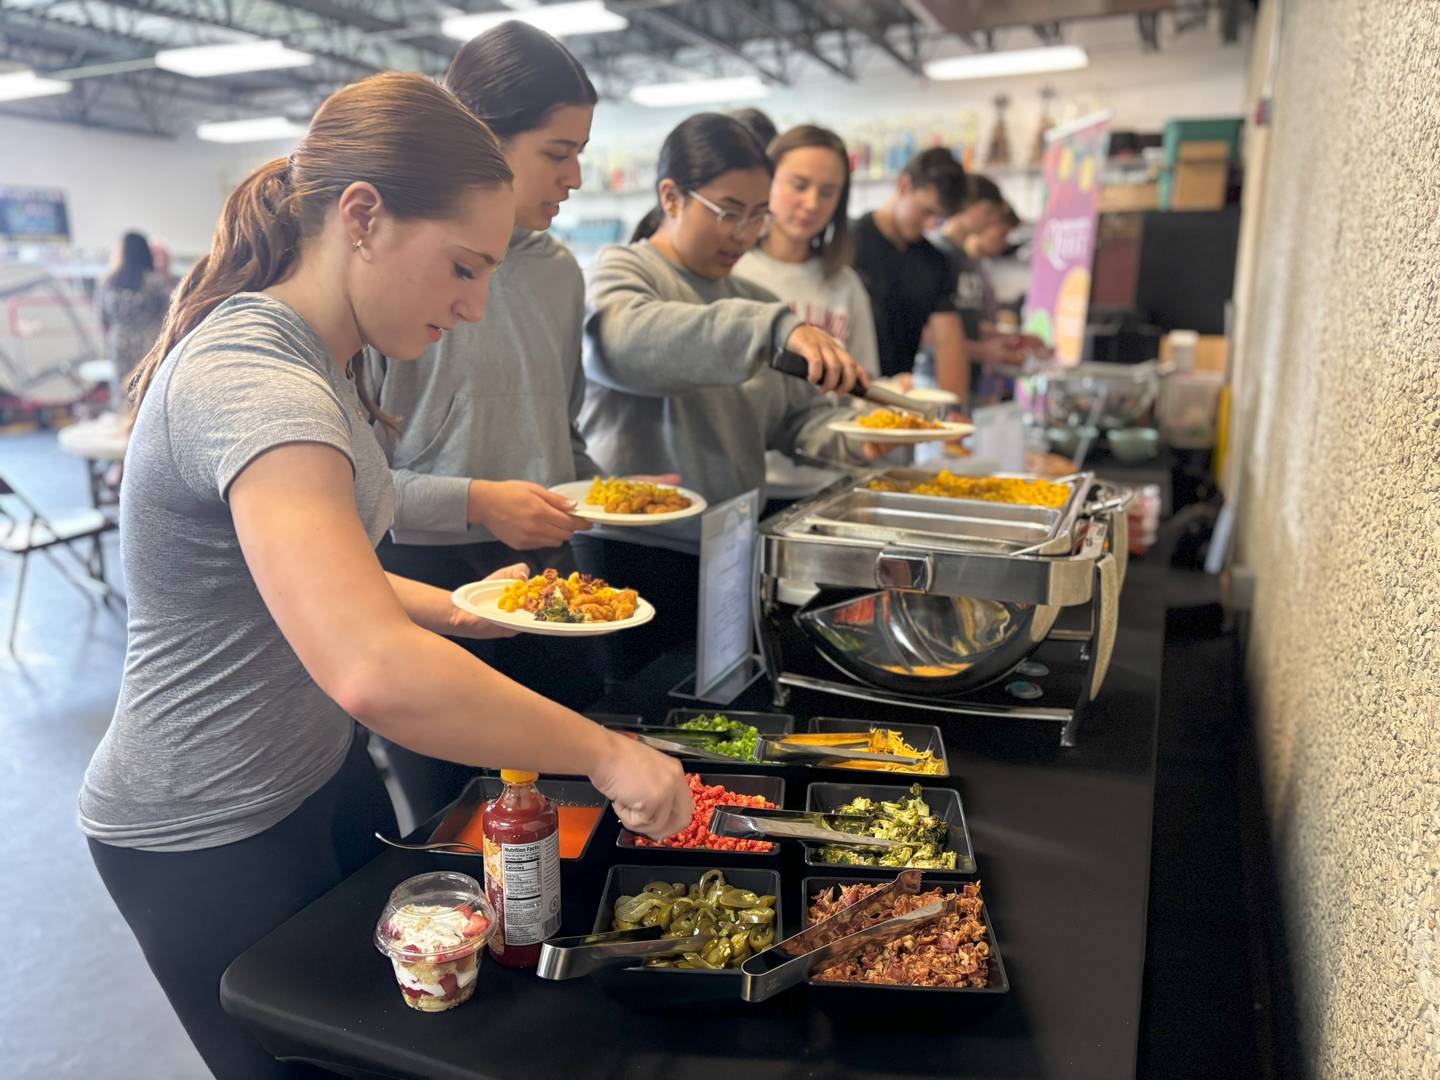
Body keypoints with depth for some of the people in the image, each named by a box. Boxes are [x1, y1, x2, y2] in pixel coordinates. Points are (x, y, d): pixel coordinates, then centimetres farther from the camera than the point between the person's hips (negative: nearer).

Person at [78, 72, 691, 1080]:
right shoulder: (251, 380, -30)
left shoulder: (319, 356, 2)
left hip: (322, 771, 9)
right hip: (208, 839, -8)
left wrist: (458, 610, -2)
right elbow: (375, 672, -43)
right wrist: (605, 753, -32)